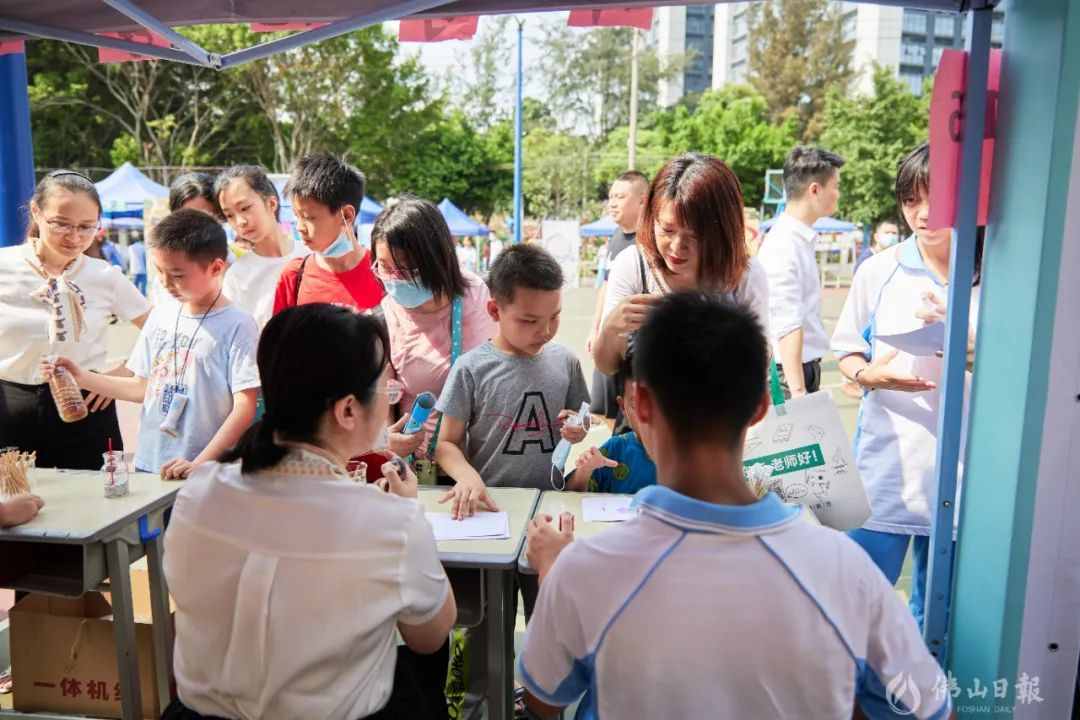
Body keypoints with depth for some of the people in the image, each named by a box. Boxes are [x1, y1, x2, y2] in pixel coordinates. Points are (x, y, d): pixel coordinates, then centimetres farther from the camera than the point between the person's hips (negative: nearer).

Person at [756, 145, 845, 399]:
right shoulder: (783, 245, -17)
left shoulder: (802, 239, 11)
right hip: (790, 370, -9)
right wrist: (797, 391, -25)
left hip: (805, 366, 9)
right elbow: (787, 326, -23)